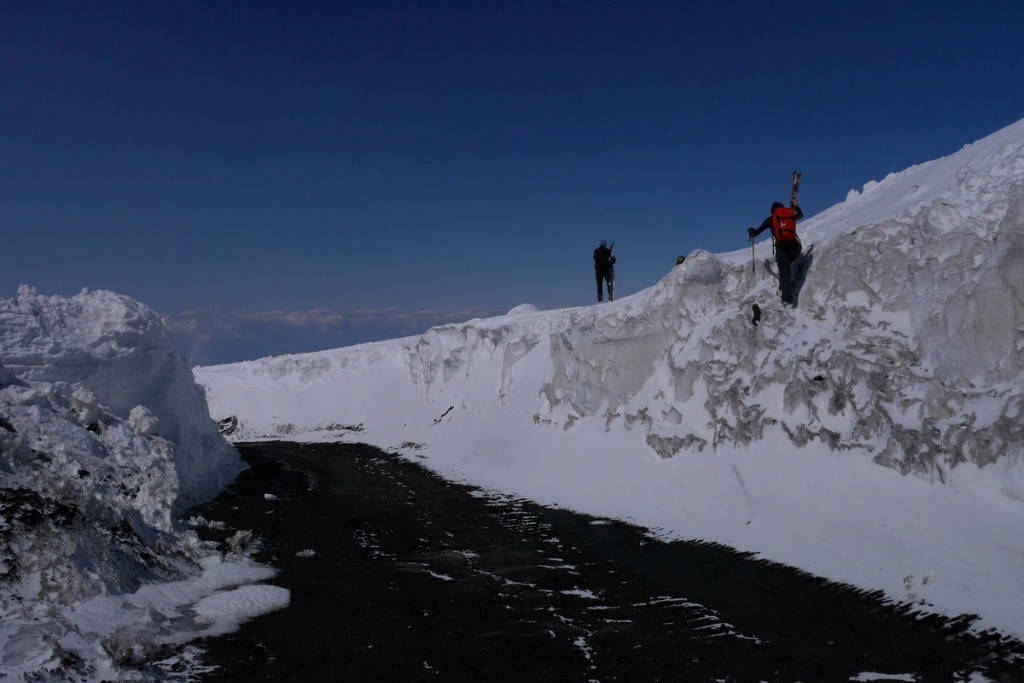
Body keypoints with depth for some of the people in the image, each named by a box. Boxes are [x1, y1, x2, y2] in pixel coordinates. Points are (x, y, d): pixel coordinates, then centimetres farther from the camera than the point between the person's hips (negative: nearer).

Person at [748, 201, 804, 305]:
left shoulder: (770, 219, 14)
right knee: (788, 265, 29)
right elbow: (800, 215, 42)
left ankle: (787, 300, -7)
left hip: (781, 248, -2)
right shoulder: (791, 215, 19)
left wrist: (751, 232, 42)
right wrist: (795, 205, 59)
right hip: (795, 247, 2)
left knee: (784, 273, 1)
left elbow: (756, 232, 19)